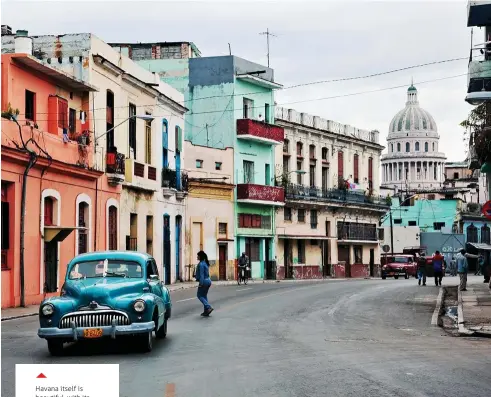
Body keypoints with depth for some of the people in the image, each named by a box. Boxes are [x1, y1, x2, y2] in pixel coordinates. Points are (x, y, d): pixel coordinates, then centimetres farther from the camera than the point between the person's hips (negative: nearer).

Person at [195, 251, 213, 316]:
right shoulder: (206, 263, 12)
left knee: (200, 295, 2)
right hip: (208, 281, 9)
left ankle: (209, 307, -12)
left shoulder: (201, 264, -17)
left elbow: (201, 275, -20)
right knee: (204, 296, 14)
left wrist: (201, 283, -20)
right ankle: (206, 312, 14)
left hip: (204, 281, -9)